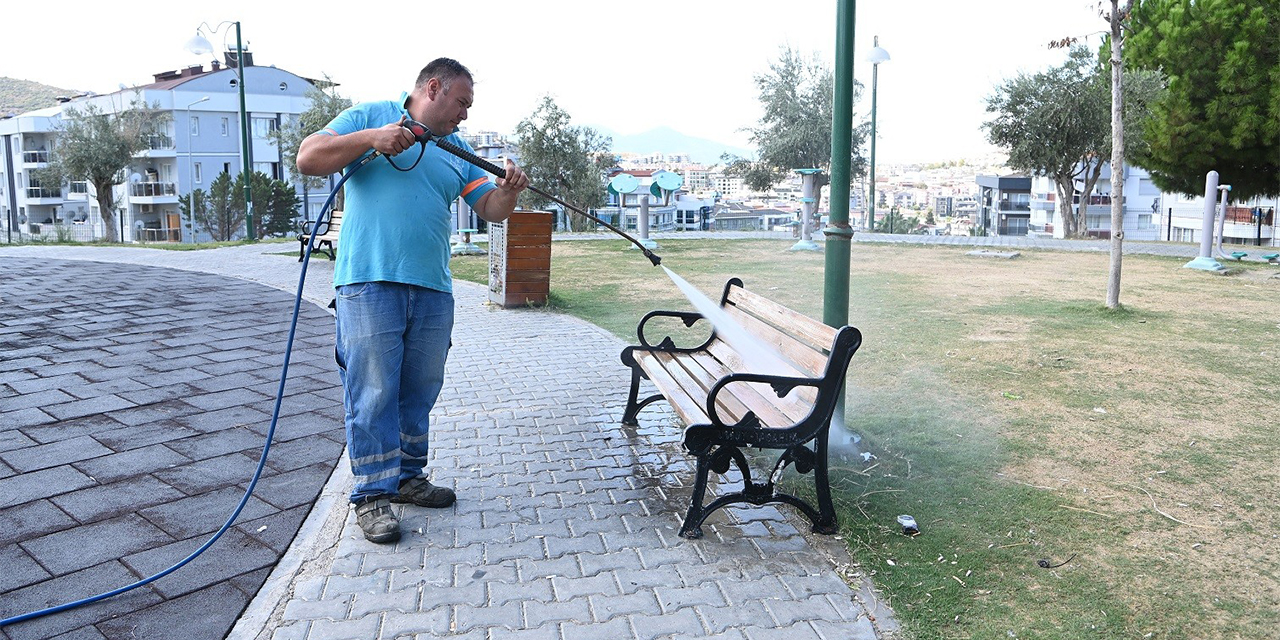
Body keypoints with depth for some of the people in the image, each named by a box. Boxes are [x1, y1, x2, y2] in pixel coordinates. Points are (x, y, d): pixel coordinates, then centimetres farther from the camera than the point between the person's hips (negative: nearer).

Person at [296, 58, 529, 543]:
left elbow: (491, 209, 12)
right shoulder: (371, 116, 6)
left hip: (433, 289, 6)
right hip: (369, 282, -5)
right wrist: (371, 138, -13)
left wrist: (509, 188, -10)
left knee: (420, 392, 11)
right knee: (373, 392, -5)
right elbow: (308, 158, -2)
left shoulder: (456, 149, 19)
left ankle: (408, 478, 26)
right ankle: (372, 494, 5)